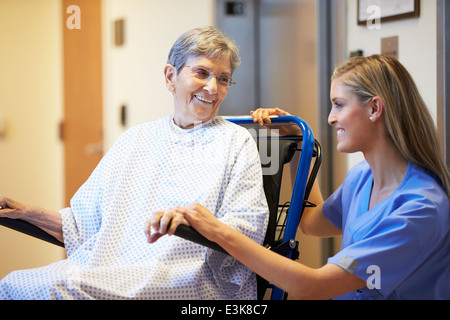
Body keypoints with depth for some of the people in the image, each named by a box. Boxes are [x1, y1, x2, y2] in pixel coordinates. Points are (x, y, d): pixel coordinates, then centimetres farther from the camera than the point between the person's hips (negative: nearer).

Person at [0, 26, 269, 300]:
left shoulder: (236, 141, 7)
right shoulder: (135, 139, 22)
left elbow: (248, 228, -5)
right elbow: (88, 223, 23)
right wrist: (29, 213, 10)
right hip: (108, 271, 5)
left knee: (60, 284, -29)